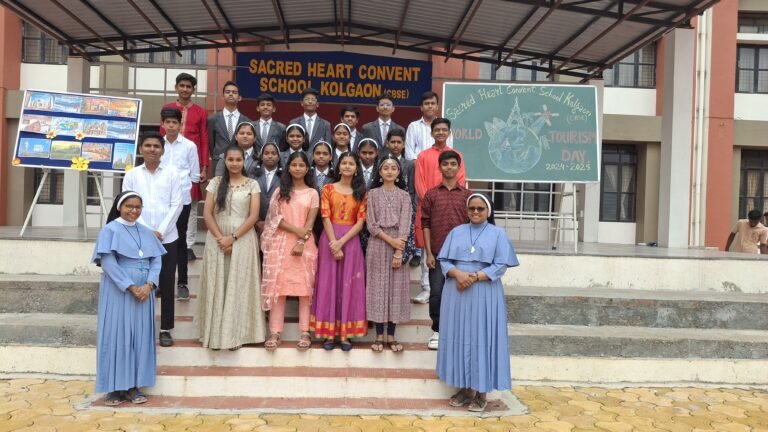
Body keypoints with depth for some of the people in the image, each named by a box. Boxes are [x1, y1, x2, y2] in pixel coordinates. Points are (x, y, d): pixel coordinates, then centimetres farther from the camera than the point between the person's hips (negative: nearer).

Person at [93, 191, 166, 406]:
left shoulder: (146, 232, 11)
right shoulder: (110, 230, -4)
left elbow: (156, 260, 5)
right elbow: (108, 262, -12)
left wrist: (149, 285, -11)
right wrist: (131, 287, -16)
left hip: (143, 291, 5)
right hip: (118, 290, -5)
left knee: (140, 336, 5)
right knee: (116, 336, -1)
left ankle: (134, 385, 13)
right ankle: (114, 387, 8)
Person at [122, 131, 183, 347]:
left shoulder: (171, 173, 3)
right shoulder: (131, 175, 5)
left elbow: (176, 205, -1)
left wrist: (161, 231, -10)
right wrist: (147, 231, -11)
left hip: (168, 238, 0)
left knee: (167, 283, 4)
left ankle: (166, 329, 14)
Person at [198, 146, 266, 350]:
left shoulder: (252, 184, 3)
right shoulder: (215, 183, 7)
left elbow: (254, 216, -5)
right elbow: (207, 213, 1)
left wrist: (233, 237, -13)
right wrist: (220, 237, -11)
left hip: (243, 240, -1)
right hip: (217, 240, 2)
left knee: (239, 286, 1)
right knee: (217, 286, 5)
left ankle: (237, 334, 9)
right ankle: (216, 333, 13)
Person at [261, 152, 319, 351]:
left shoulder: (312, 193, 7)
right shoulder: (281, 191, 10)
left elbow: (310, 223, 0)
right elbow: (275, 218, -1)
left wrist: (301, 242, -14)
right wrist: (297, 230, -13)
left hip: (304, 245, -1)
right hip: (280, 243, 1)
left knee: (304, 287, -1)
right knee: (278, 286, -2)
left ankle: (304, 332, 3)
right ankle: (276, 332, 1)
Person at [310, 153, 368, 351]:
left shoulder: (361, 193, 7)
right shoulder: (328, 189, 5)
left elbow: (360, 222, -2)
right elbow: (326, 218, -3)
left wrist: (341, 242, -14)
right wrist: (334, 243, -15)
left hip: (351, 241, 1)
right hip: (329, 239, -1)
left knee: (349, 285, 1)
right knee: (328, 283, 1)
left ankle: (345, 334, 8)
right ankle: (328, 333, 7)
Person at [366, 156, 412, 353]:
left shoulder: (404, 196, 6)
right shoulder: (373, 194, 6)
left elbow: (405, 225, -3)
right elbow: (371, 224, -2)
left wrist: (399, 252, -13)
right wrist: (390, 240, -14)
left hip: (399, 245, 1)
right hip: (377, 244, 0)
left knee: (396, 287, 1)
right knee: (377, 287, 0)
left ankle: (391, 335, 8)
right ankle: (379, 335, 6)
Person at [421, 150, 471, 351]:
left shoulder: (466, 195, 6)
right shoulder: (431, 194, 4)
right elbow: (426, 224, 2)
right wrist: (428, 253, -5)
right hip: (437, 253, 0)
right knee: (436, 293, 2)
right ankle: (437, 331, 15)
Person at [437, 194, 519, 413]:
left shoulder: (498, 234, 3)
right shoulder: (456, 232, 12)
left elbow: (501, 266, -6)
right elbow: (444, 261, 6)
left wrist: (474, 277, -16)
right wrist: (458, 274, -15)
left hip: (484, 295, -3)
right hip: (456, 293, 3)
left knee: (482, 339, -1)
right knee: (459, 339, 6)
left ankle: (481, 392, 8)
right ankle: (464, 388, 16)